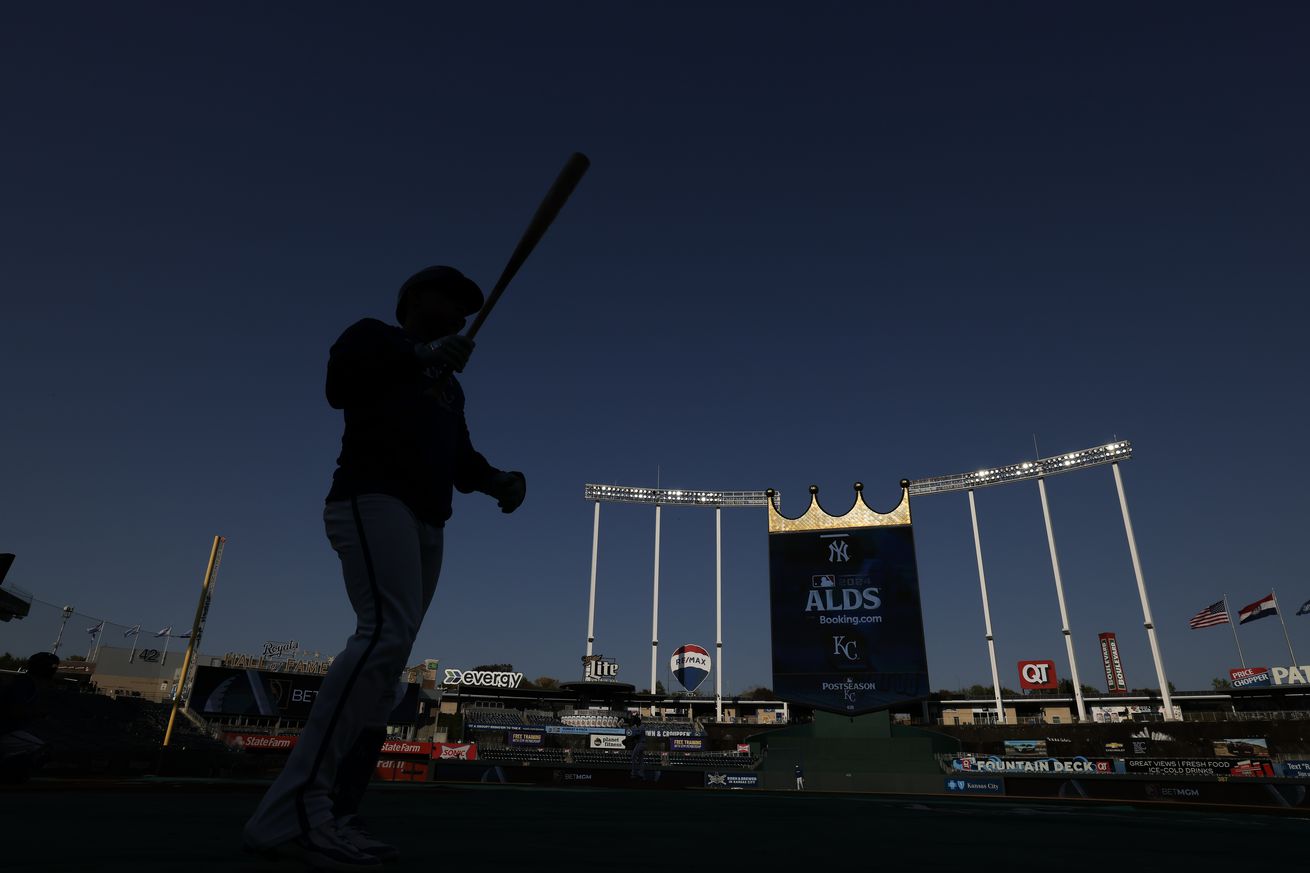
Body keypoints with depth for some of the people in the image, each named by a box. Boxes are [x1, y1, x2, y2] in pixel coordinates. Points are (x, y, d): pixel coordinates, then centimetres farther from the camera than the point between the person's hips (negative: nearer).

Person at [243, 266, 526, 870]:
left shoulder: (448, 385, 28)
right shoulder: (374, 336, 10)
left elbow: (461, 461, 19)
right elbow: (340, 383, -11)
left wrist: (500, 481, 0)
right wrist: (420, 356, -17)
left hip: (427, 524, 8)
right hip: (374, 499, -8)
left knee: (387, 662, 0)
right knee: (386, 632, -27)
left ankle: (331, 815, 2)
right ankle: (292, 810, -28)